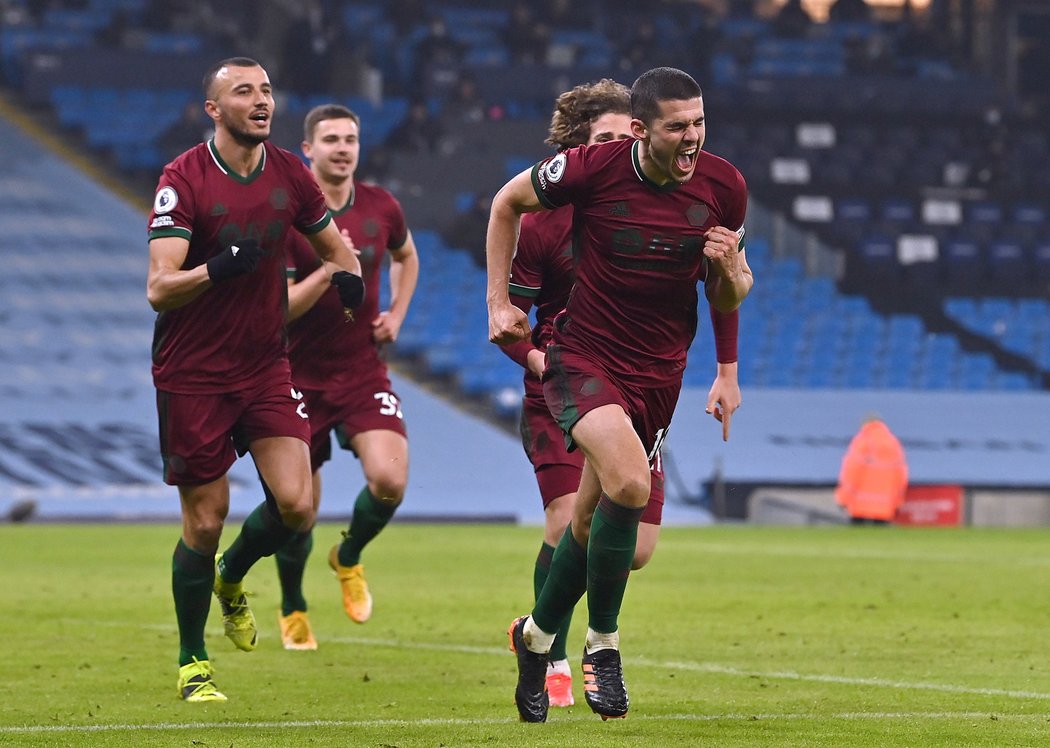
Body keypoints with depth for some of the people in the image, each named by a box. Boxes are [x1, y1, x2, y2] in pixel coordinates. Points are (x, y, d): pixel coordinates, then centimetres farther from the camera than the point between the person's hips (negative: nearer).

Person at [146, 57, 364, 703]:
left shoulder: (290, 173, 2)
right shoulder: (184, 180, -13)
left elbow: (335, 248, 18)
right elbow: (159, 289, -20)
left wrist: (345, 274, -6)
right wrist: (215, 269, -39)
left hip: (265, 365, 4)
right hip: (192, 375, -4)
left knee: (296, 505, -10)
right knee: (206, 519, -1)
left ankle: (231, 577, 23)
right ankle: (193, 663, 18)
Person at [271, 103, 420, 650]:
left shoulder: (381, 207, 0)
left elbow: (406, 256, 24)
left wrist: (396, 314, 9)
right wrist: (327, 270, -32)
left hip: (364, 373, 2)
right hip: (302, 377, -2)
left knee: (389, 479, -19)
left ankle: (349, 557, 14)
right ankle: (292, 611, 30)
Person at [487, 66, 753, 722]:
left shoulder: (723, 187, -5)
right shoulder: (592, 168, -15)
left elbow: (728, 299, 9)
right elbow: (508, 202, 5)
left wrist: (730, 270, -13)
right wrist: (499, 302, 3)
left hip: (659, 373, 4)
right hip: (584, 357, -4)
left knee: (593, 522, 10)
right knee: (629, 481, -28)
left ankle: (537, 637, 37)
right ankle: (603, 644, -10)